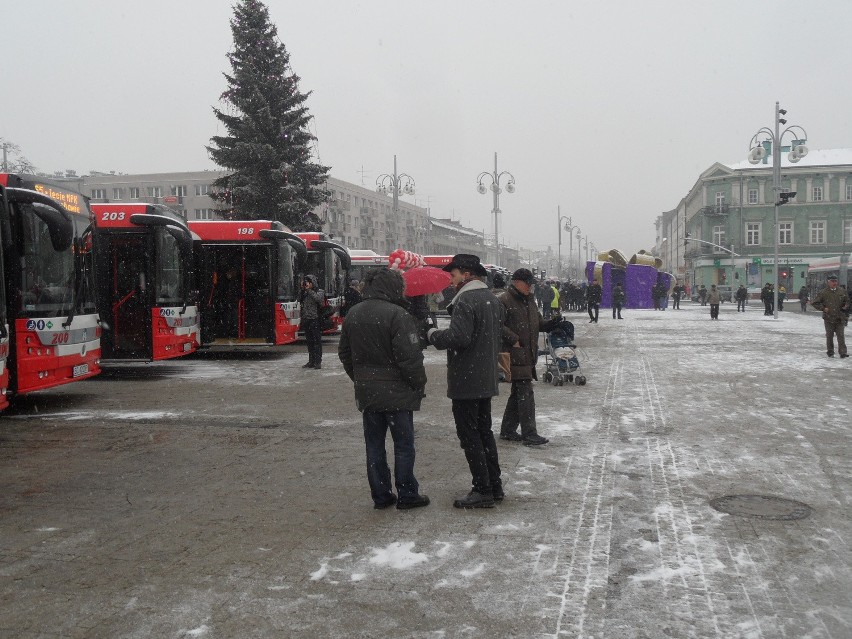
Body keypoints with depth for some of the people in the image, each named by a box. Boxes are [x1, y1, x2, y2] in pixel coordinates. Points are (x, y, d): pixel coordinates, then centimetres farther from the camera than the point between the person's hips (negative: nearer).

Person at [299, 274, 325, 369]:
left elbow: (318, 298, -18)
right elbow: (299, 300, 6)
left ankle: (318, 362, -4)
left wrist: (309, 290, -13)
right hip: (306, 319, 6)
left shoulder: (319, 291, 1)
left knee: (317, 341, -5)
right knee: (309, 341, 10)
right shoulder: (305, 292, 15)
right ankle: (311, 361, 16)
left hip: (315, 319, -6)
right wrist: (302, 290, -1)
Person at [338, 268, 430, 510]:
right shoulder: (397, 315, -17)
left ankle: (380, 495, 19)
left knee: (374, 444, 13)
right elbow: (410, 357, -19)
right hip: (396, 392, -6)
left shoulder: (353, 314, 7)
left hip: (366, 392, 6)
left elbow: (344, 353, 14)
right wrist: (419, 385, -7)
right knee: (404, 444, 6)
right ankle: (407, 495, 13)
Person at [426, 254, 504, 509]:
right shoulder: (493, 299, 12)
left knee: (469, 435, -1)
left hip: (466, 381, -9)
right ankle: (495, 485, 24)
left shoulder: (466, 300, -17)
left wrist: (433, 335, -11)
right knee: (484, 431, 18)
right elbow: (499, 336, 19)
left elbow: (459, 337, -26)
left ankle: (483, 490, 2)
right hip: (487, 379, 9)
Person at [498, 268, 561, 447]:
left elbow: (538, 323, 23)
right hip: (515, 355, -9)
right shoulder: (505, 301, -11)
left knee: (518, 393, 14)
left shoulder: (530, 301, 17)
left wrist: (551, 322, 4)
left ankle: (507, 430, 25)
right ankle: (529, 434, -7)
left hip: (528, 355, 9)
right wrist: (513, 340, -20)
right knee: (525, 394, -10)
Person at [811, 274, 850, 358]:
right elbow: (814, 303, 0)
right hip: (829, 319, -1)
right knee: (829, 336, 7)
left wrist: (846, 306, 2)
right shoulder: (823, 293, -3)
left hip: (840, 319, 1)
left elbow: (847, 301, 22)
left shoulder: (842, 291, 5)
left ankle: (843, 352, -3)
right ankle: (830, 352, 19)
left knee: (841, 336, -3)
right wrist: (823, 308, -8)